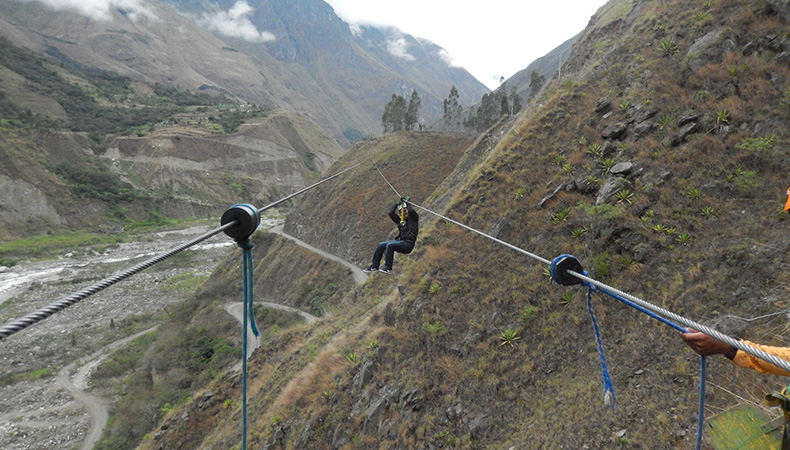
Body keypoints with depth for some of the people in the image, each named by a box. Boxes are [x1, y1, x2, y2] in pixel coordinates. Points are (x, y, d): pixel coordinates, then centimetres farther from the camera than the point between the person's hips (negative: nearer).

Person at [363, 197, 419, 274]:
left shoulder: (413, 218, 4)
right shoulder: (400, 221, 20)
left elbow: (411, 210, -16)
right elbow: (391, 213, 16)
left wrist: (406, 202, -2)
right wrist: (398, 203, 14)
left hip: (408, 244, -7)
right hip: (400, 241, 7)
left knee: (390, 245, -31)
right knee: (381, 245, -5)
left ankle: (388, 268, -27)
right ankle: (374, 266, -2)